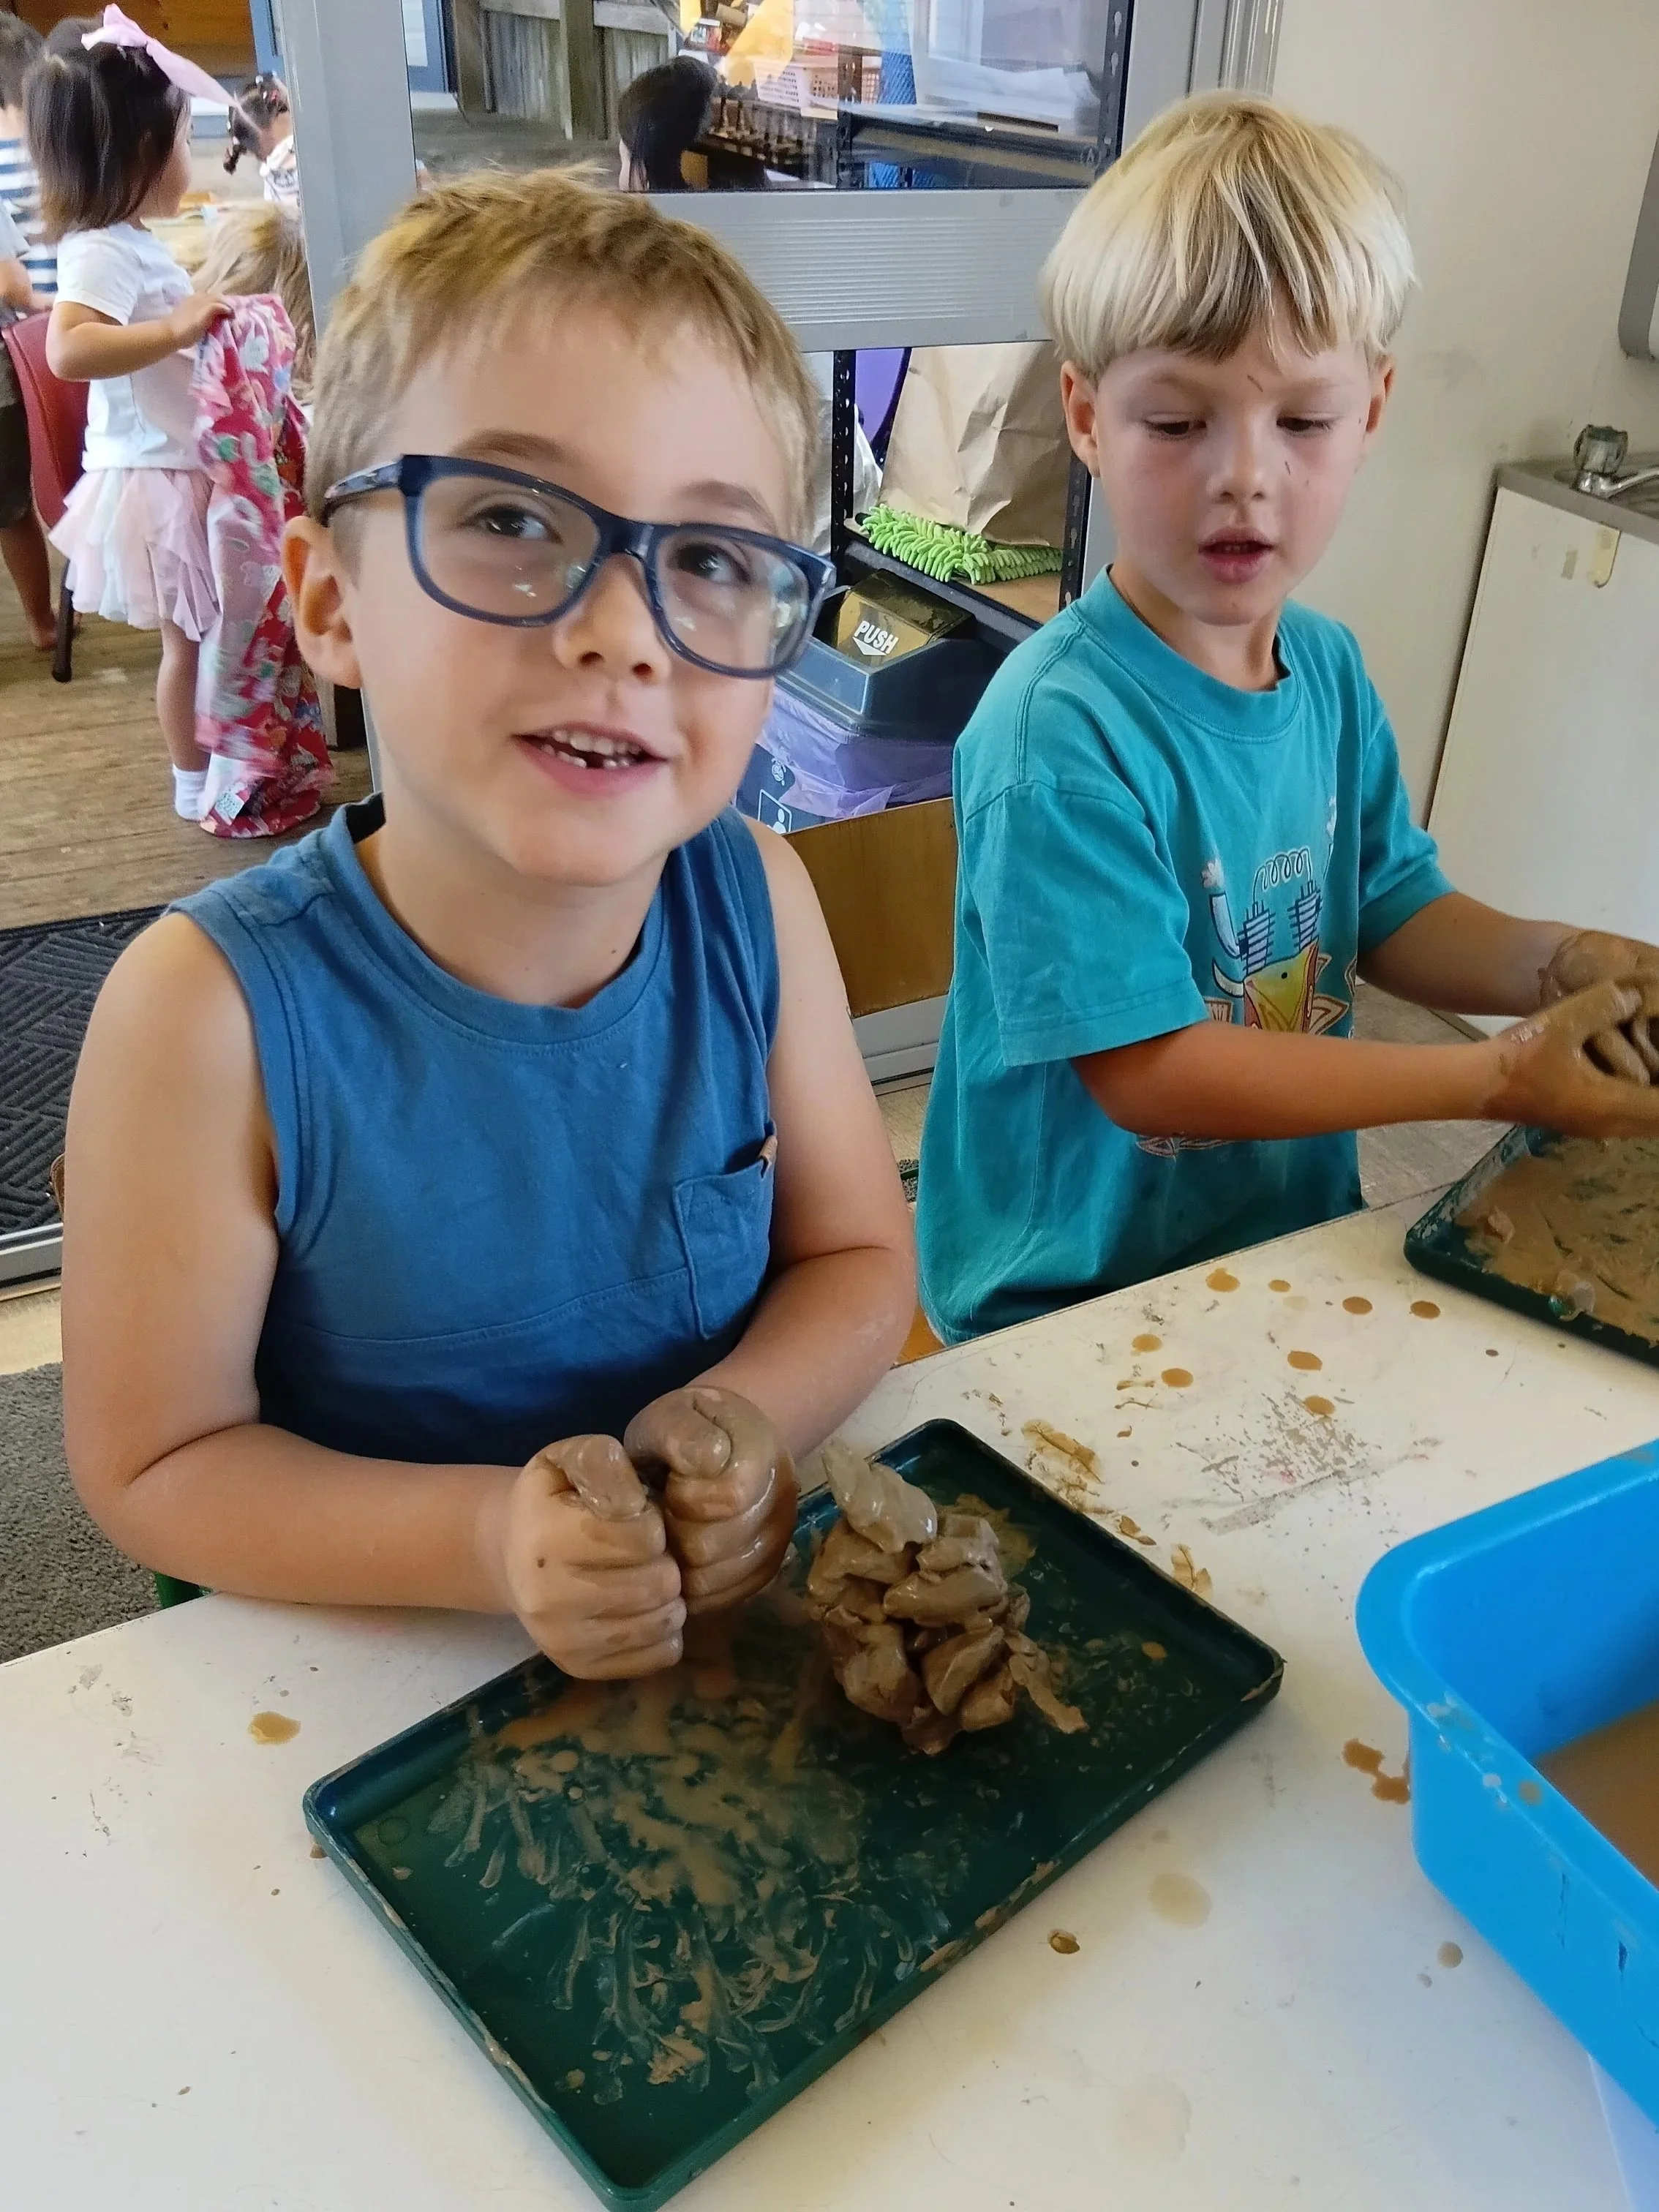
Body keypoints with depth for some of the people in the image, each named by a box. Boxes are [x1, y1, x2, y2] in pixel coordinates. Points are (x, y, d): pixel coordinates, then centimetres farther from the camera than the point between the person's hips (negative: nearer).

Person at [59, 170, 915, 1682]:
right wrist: (487, 1539, -25)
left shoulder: (756, 906, -10)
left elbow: (858, 1257, 0)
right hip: (360, 1679, -2)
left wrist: (748, 1421, -20)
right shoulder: (218, 1007, -20)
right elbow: (154, 1461, -11)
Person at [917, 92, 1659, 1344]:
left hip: (1294, 1240, 6)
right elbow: (1143, 1073, -23)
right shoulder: (1061, 733, -23)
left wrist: (1553, 963, -8)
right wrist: (1496, 1078, -20)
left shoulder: (1331, 670, 1)